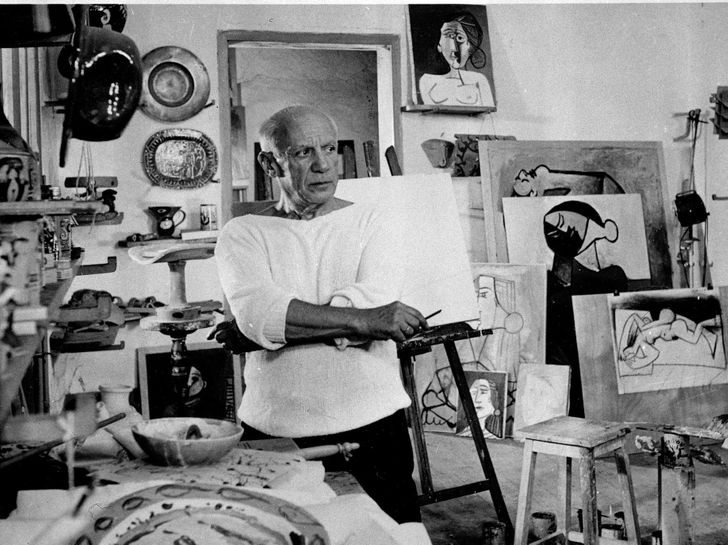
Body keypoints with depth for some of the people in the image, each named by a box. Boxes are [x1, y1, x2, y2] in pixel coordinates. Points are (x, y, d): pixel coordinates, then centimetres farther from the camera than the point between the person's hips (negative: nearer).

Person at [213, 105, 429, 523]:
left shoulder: (373, 221, 4)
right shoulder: (243, 234, 3)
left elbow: (376, 300, -14)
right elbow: (257, 313, -16)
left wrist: (276, 324, -16)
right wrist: (360, 320, -21)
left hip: (372, 424, 0)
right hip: (274, 432, 0)